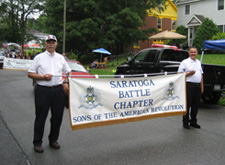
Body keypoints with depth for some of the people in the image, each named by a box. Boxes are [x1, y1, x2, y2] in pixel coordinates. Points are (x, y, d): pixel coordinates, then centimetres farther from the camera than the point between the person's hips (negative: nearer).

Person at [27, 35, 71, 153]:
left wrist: (66, 82, 2)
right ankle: (37, 143, 14)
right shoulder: (39, 58, 4)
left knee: (57, 117, 8)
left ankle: (53, 140, 25)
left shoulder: (61, 58, 14)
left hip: (58, 90, 3)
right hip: (43, 90, -3)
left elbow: (68, 72, 20)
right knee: (40, 117, 2)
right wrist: (43, 77, -12)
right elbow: (30, 74, 2)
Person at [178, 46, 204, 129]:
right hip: (189, 85, -6)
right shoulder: (184, 62, -2)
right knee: (187, 104, -2)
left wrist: (202, 86, 15)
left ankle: (193, 121, 22)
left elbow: (201, 75, 20)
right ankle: (185, 122, 7)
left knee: (196, 104, 10)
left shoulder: (198, 62, 17)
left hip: (198, 86, 6)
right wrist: (189, 73, -18)